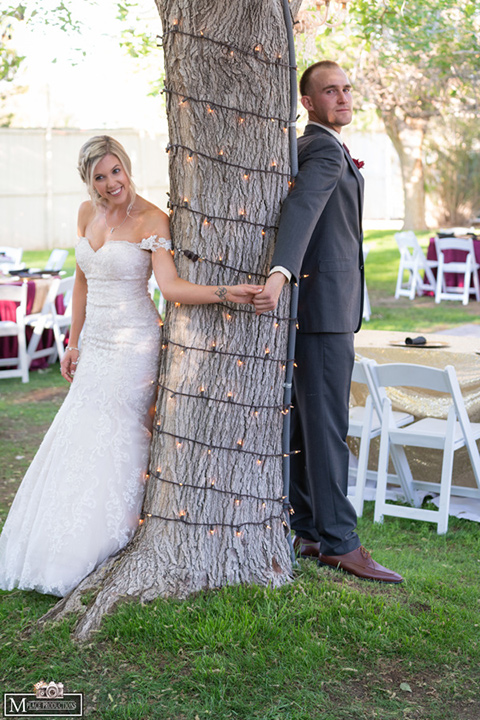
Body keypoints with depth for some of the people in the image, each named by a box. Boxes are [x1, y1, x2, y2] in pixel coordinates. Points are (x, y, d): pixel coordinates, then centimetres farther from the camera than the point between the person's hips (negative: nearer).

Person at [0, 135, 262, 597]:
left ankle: (105, 552, 13)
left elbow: (170, 286, -23)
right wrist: (73, 341, 16)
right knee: (78, 437, 10)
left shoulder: (151, 220, -13)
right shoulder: (87, 213, 8)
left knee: (115, 444, -2)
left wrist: (225, 294, -39)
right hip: (95, 343, 7)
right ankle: (61, 549, 24)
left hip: (133, 344, -7)